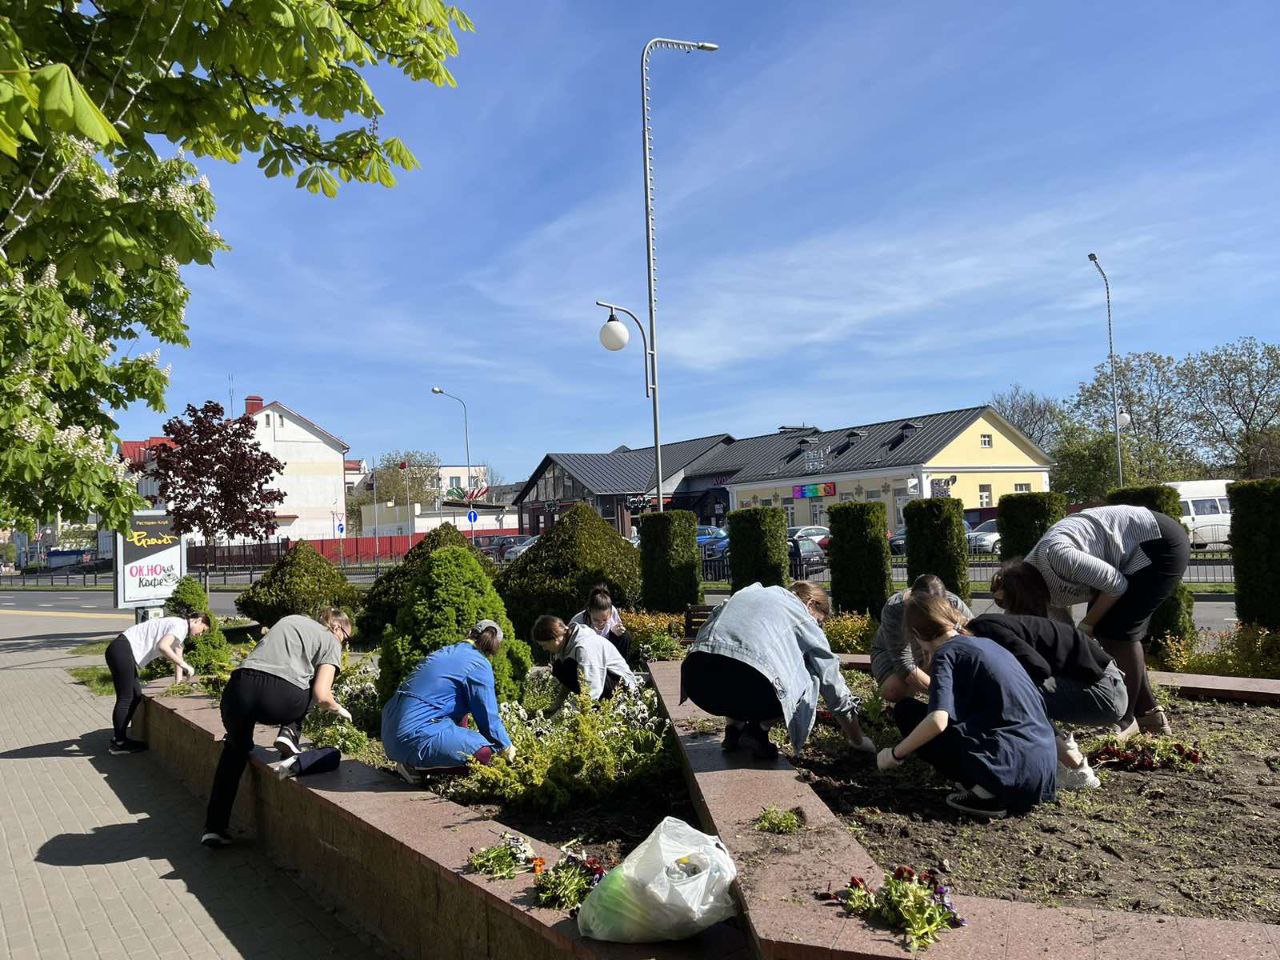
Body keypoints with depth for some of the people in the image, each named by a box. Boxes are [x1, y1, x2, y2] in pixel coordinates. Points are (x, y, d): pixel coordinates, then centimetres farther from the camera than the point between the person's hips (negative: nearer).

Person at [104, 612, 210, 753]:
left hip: (122, 652, 11)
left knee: (136, 696, 16)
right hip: (122, 650, -11)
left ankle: (119, 737, 25)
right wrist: (185, 665, -23)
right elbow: (162, 646, -28)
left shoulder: (181, 631, 21)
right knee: (125, 699, -2)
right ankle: (118, 743, 7)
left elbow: (177, 659, 24)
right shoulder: (180, 625, -11)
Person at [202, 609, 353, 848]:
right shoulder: (330, 641, 15)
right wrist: (338, 709, 25)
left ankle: (214, 828, 23)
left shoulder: (291, 619, 31)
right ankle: (289, 733, 5)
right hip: (280, 698, -5)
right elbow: (321, 696, 3)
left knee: (235, 748, 28)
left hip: (239, 687, 5)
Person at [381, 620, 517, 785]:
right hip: (416, 737, -9)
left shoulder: (444, 652, 19)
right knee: (484, 752, -10)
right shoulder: (479, 665, -5)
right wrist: (506, 747, 13)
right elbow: (488, 715, -5)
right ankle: (415, 767, -9)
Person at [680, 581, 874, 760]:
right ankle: (758, 729, 5)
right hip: (750, 685, -5)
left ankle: (734, 726, 19)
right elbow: (831, 678, 23)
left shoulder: (746, 592, 33)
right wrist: (858, 741, 34)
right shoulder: (803, 617, 20)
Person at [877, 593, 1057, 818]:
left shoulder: (945, 653, -4)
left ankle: (983, 792, -4)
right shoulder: (986, 643, 18)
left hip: (1012, 764, -8)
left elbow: (937, 721, -21)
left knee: (906, 712, 3)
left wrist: (896, 753, -6)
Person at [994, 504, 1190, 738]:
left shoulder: (1055, 556, -28)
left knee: (1118, 630, -10)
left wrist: (1087, 624, -10)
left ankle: (1125, 719, 1)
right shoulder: (1047, 586, 1)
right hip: (1138, 552, 9)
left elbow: (1117, 585, -22)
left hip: (1162, 542, -9)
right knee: (1106, 628, 6)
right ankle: (1148, 712, 17)